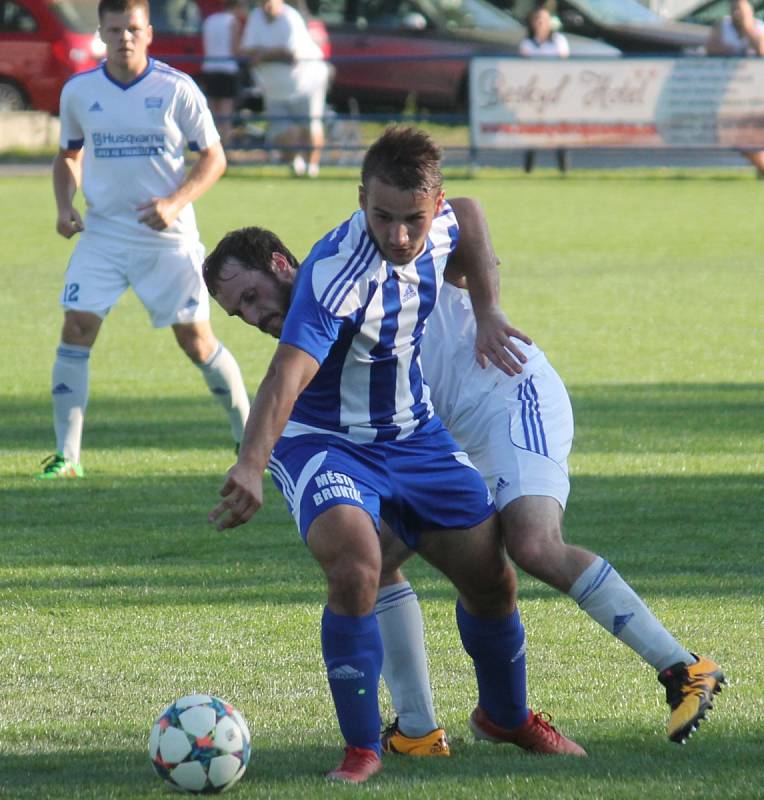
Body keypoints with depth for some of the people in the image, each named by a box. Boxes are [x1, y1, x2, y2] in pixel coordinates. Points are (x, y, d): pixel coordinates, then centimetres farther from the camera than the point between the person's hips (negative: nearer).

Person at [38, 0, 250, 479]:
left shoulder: (176, 89, -7)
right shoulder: (79, 92, 2)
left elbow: (214, 157, -2)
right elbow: (69, 156, 17)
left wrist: (174, 203, -17)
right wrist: (65, 206, -1)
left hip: (168, 237, -2)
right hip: (102, 234, 2)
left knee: (195, 339, 0)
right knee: (77, 329, -10)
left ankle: (249, 436, 19)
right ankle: (66, 454, -4)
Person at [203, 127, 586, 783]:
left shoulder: (440, 229, -12)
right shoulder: (336, 274, -33)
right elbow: (288, 375, -45)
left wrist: (488, 314, 5)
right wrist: (251, 467, -59)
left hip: (415, 436, 6)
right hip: (325, 444, -6)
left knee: (492, 578, 10)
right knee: (355, 571, -30)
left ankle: (508, 716, 39)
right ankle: (362, 749, -15)